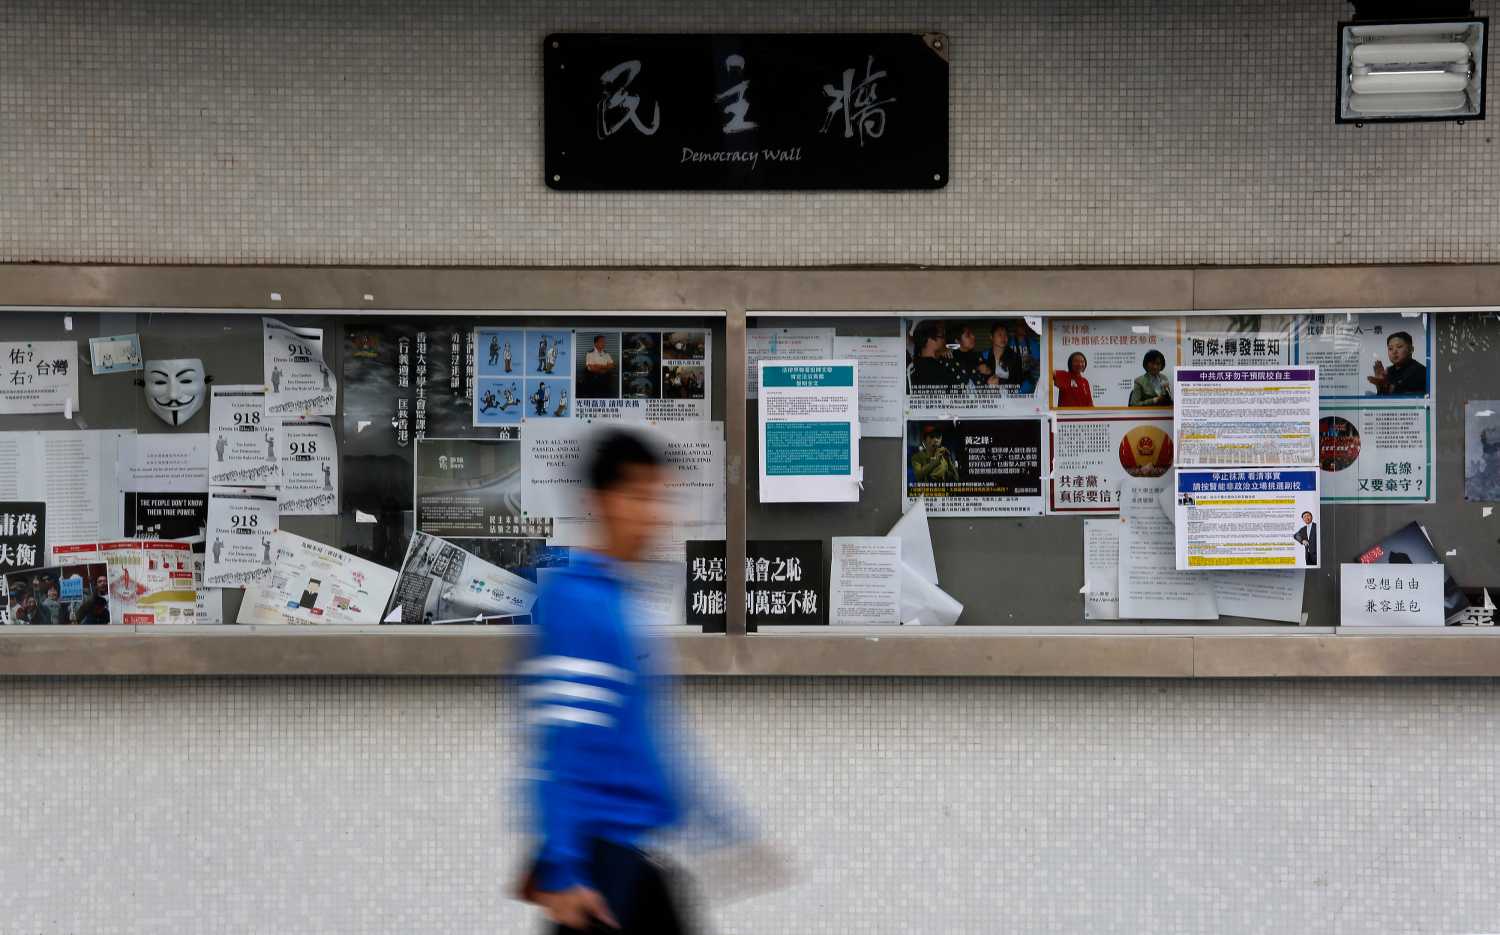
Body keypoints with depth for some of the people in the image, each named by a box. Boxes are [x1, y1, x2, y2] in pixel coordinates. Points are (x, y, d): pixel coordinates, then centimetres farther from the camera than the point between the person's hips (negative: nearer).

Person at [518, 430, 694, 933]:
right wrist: (561, 871, -24)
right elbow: (556, 746, -21)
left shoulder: (619, 594, 11)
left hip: (637, 847, 9)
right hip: (597, 848, -9)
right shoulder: (572, 600, -16)